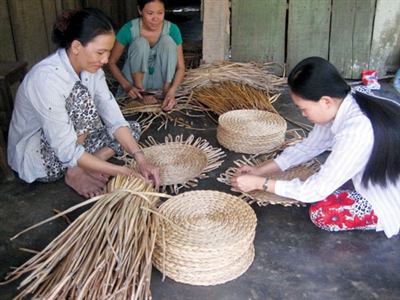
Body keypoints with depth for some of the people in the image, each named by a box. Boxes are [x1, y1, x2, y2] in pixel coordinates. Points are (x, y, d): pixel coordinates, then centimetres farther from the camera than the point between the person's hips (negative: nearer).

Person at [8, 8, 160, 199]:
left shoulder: (90, 68, -7)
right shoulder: (45, 78, -31)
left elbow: (114, 119, -8)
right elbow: (67, 151, -32)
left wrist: (141, 160, -20)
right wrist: (122, 172, -31)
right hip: (35, 157, -8)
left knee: (133, 128, 2)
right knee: (80, 93, -30)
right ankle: (75, 173, -14)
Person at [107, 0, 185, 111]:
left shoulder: (172, 29, -14)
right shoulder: (129, 29, -17)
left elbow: (180, 67, -14)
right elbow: (111, 62, -10)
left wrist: (171, 92, -33)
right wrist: (126, 85, -26)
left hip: (160, 80, 1)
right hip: (135, 81, -1)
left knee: (167, 40, -22)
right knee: (140, 42, -27)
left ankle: (166, 91, -22)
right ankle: (140, 93, -21)